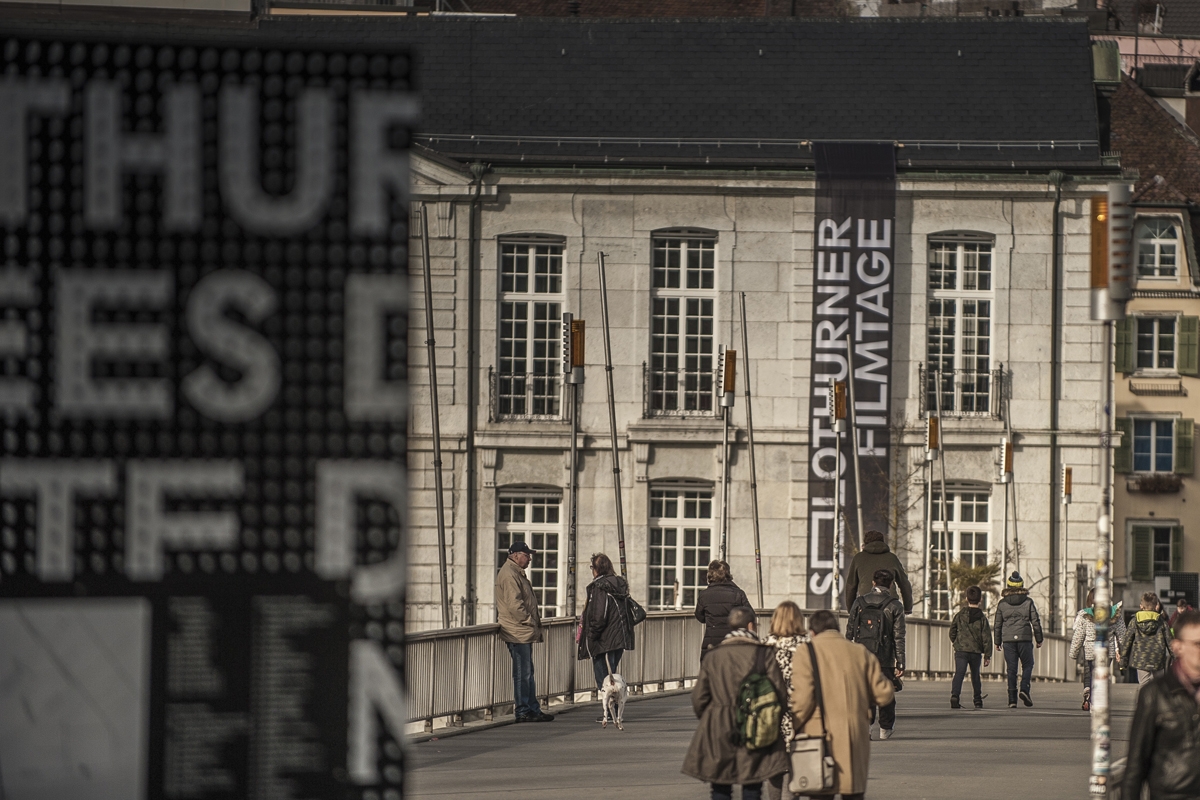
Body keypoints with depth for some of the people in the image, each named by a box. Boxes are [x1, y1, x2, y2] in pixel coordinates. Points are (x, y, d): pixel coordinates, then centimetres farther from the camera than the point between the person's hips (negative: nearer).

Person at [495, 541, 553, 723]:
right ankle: (523, 711, -5)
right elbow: (514, 604, -22)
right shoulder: (509, 575, -15)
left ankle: (533, 710, 18)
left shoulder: (516, 573, 20)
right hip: (518, 633, -11)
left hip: (524, 632, 11)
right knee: (522, 674, -7)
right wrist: (530, 621, -16)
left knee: (527, 673, 14)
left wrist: (534, 622, 17)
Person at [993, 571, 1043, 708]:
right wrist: (1039, 639, 9)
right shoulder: (1028, 602, -1)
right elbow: (1035, 622, 1)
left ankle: (1012, 698, 0)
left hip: (1008, 639, 1)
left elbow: (997, 624, 6)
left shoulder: (1002, 603, 3)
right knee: (1027, 665, 11)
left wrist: (997, 642, 15)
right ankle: (1024, 689, -12)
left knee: (1011, 669, 4)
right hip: (1025, 638, -1)